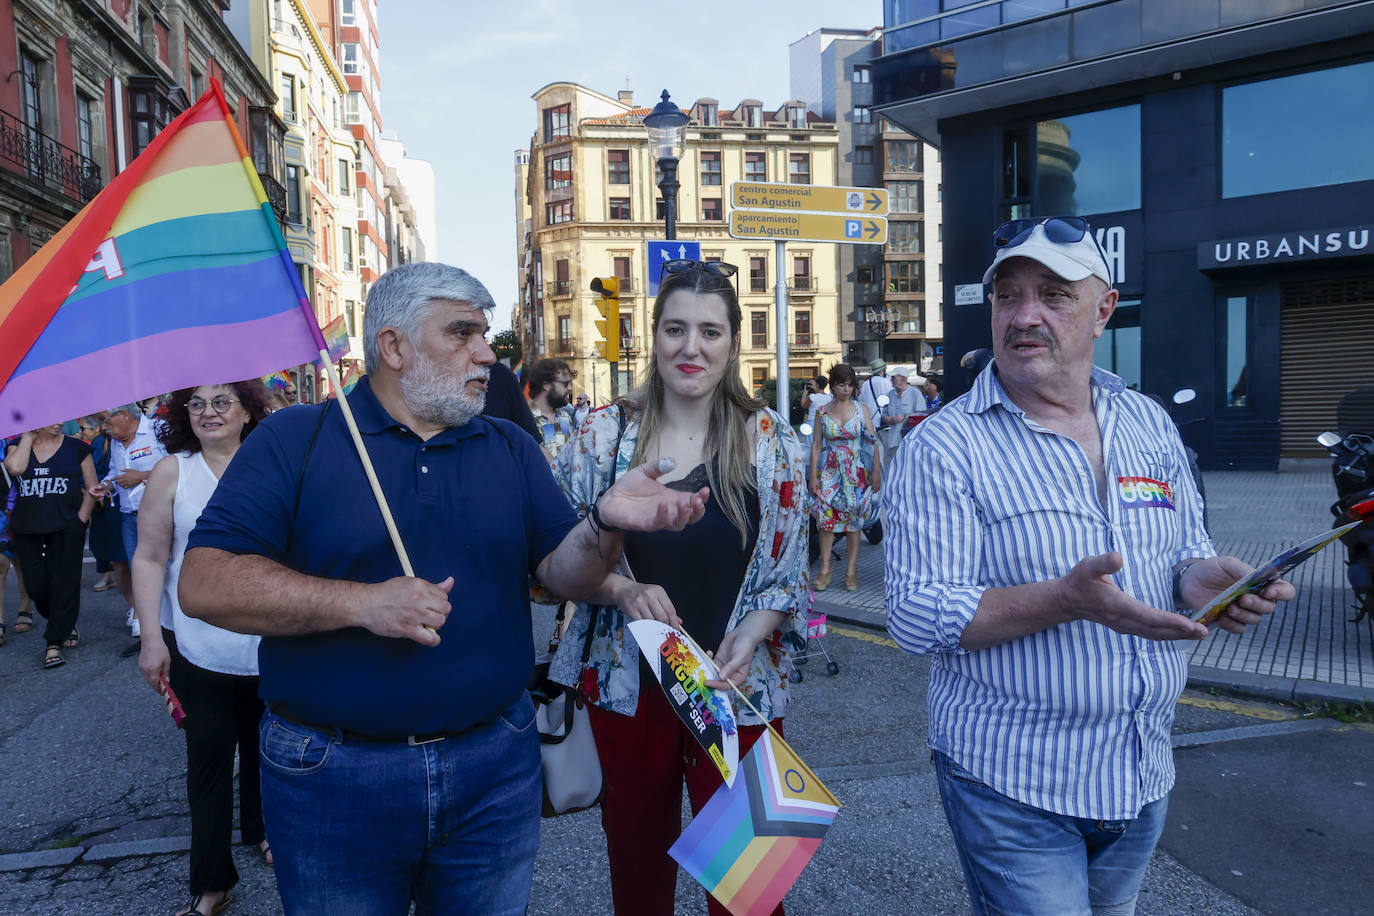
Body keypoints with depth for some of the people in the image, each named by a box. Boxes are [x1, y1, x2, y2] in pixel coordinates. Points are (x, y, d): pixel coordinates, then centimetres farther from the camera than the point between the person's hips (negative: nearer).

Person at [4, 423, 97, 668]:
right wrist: (28, 437, -6)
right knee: (36, 586, 2)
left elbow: (92, 487, 5)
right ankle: (65, 626, 28)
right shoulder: (17, 446, 8)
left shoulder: (76, 447, 4)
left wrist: (81, 518, -6)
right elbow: (15, 468, -17)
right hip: (28, 529, 2)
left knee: (63, 584, -3)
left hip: (66, 528, -2)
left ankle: (54, 643, 6)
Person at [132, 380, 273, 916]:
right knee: (209, 755, 3)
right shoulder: (172, 472, -2)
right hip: (196, 645, -2)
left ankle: (262, 830, 40)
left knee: (263, 743, 15)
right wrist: (151, 638, -9)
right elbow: (150, 558, -3)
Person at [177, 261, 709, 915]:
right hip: (334, 778, -2)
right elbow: (203, 583, -12)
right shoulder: (293, 440, -5)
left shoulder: (512, 450, 6)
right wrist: (360, 602, -23)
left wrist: (606, 521, -21)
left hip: (494, 766, 3)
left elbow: (563, 575, 0)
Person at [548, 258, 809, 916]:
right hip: (627, 687, 1)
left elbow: (789, 569, 1)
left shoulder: (771, 441, -2)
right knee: (636, 861, 19)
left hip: (738, 690, -1)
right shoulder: (604, 435, -2)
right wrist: (624, 590, -17)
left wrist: (750, 633, -17)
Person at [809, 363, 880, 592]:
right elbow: (816, 445, 3)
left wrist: (876, 471, -8)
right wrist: (813, 476, -2)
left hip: (856, 472, 0)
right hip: (830, 472, 1)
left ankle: (851, 571, 9)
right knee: (826, 517, -4)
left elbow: (873, 442, -1)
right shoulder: (822, 412, 3)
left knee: (854, 520, 3)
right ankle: (825, 568, 6)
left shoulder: (861, 409, 1)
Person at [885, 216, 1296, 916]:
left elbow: (1184, 554, 12)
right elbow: (914, 617, -21)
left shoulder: (1151, 425, 4)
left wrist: (1200, 579, -12)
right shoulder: (944, 446, -15)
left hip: (1143, 774, 6)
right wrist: (1065, 600, -32)